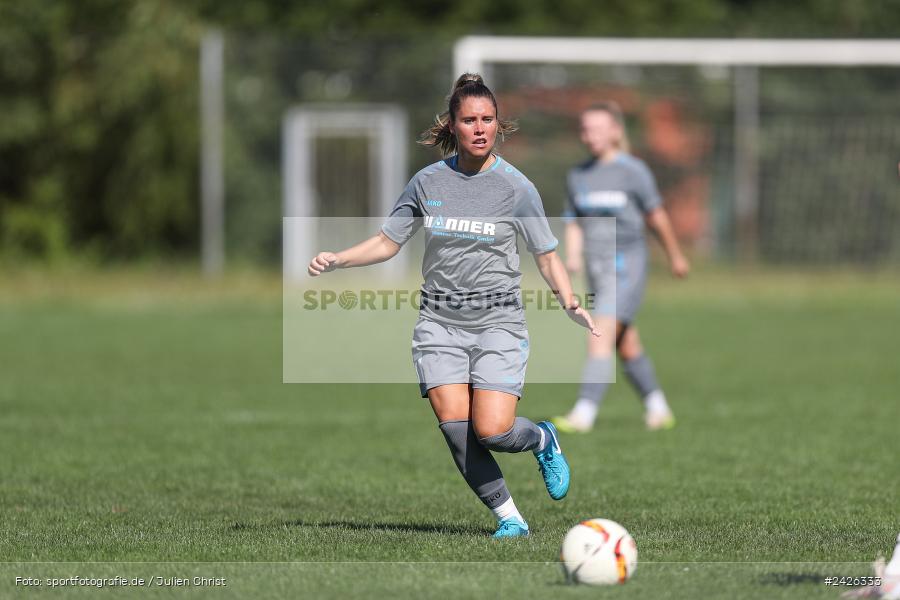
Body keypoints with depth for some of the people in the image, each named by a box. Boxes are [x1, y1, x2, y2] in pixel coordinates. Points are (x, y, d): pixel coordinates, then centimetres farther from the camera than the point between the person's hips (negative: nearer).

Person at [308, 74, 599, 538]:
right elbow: (387, 243, 12)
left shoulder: (516, 187, -4)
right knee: (455, 426, -13)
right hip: (440, 323, 2)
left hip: (498, 323, -2)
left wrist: (571, 305, -16)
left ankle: (542, 440, 19)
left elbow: (548, 257, 0)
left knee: (492, 430, -16)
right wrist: (336, 260, -3)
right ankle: (509, 518, 1)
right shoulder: (428, 181, 4)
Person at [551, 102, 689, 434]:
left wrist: (675, 255, 15)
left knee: (600, 340, -18)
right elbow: (574, 224, 13)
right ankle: (658, 409, 28)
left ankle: (584, 414, -24)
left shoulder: (632, 171, -7)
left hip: (626, 266, -6)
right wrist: (573, 259, -6)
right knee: (627, 348, 13)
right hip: (596, 269, 6)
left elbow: (655, 215, 4)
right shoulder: (578, 176, 9)